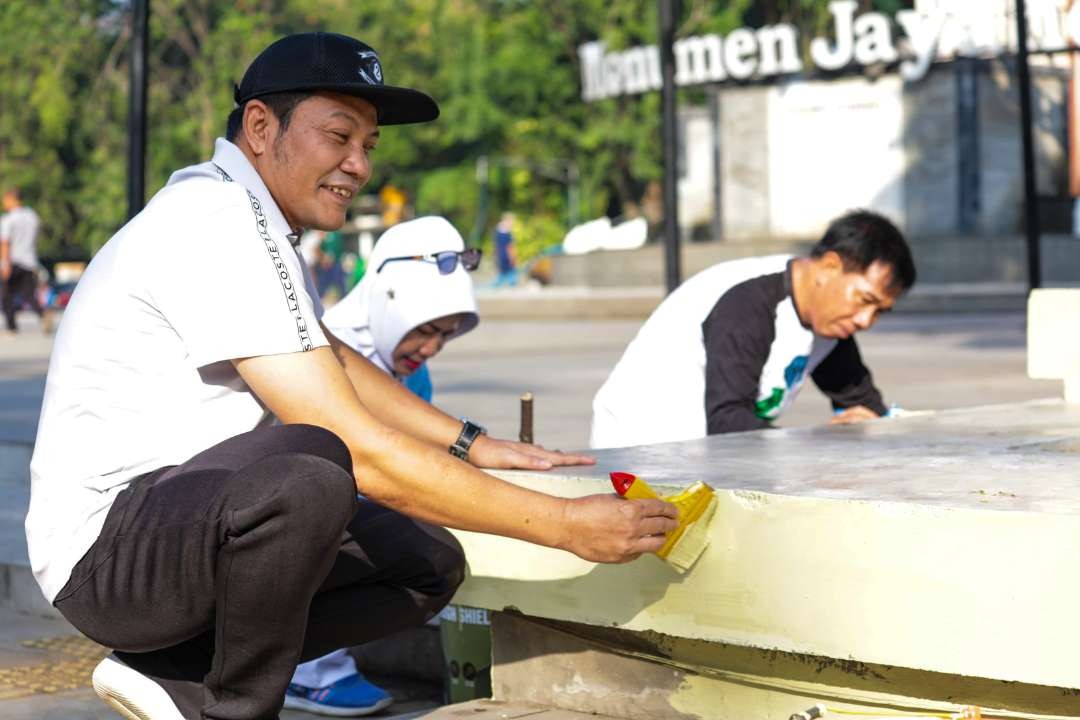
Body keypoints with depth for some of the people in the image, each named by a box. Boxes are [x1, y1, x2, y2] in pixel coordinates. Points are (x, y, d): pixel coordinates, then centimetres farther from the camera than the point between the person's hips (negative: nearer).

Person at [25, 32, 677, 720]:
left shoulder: (252, 219, 13)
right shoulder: (220, 228, -19)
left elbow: (328, 357, 29)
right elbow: (362, 453, -24)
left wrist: (471, 444, 17)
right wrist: (567, 526, -20)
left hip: (199, 524, 10)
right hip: (106, 545, -10)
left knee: (428, 562, 6)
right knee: (309, 473, -37)